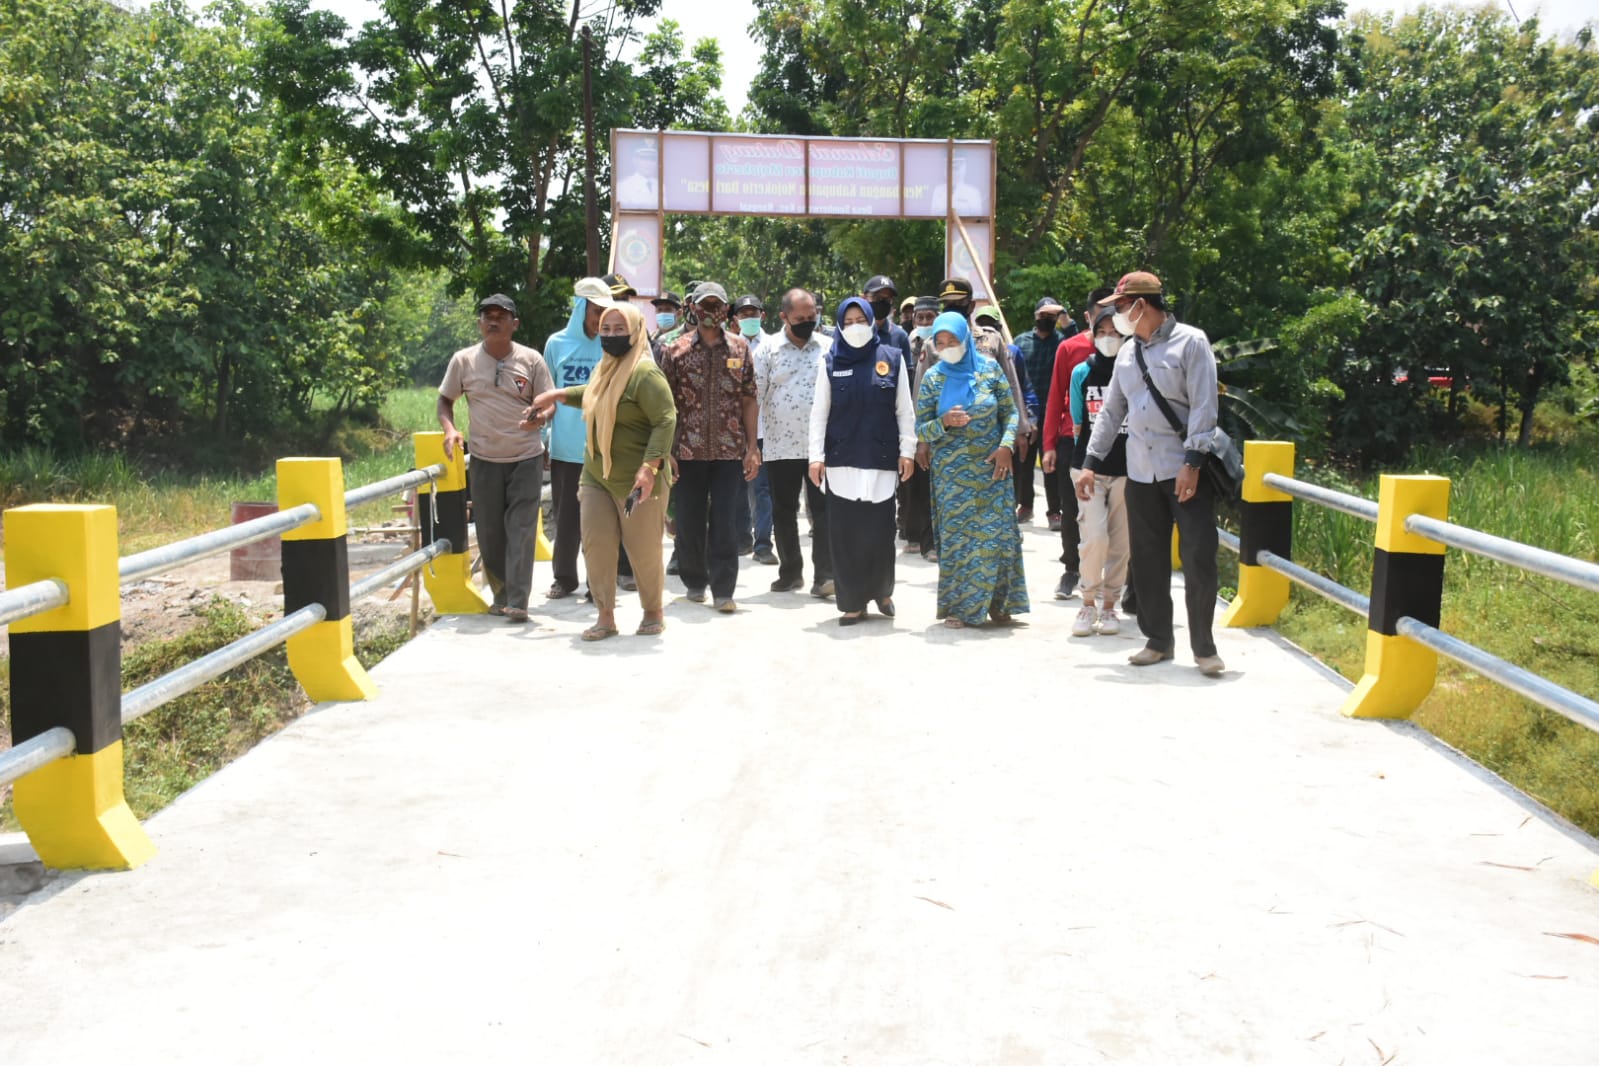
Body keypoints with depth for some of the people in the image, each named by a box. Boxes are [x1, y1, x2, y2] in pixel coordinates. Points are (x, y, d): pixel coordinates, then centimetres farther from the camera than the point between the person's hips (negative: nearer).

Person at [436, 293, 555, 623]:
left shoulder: (531, 360, -2)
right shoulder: (463, 360, 0)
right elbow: (445, 400, 10)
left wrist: (539, 418, -21)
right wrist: (450, 429, -9)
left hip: (526, 458, -2)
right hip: (484, 459, 2)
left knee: (521, 530, -7)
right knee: (489, 532, 7)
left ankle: (517, 602, -7)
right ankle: (501, 595, 23)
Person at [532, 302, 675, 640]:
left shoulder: (645, 373, -15)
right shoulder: (605, 368, 12)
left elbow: (666, 421, -20)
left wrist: (649, 467, -27)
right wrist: (559, 394, 35)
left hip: (636, 481, -8)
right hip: (596, 476, 8)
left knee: (643, 550, 2)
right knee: (596, 545, 2)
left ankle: (653, 613, 22)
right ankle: (605, 617, 11)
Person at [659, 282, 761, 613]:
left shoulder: (739, 348, 6)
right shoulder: (677, 350, 2)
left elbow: (749, 400, 6)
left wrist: (752, 447, 0)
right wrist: (665, 451, -4)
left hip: (729, 450, 0)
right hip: (688, 451, 0)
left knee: (725, 522, -3)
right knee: (690, 521, 8)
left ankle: (723, 590, 2)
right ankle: (695, 582, 26)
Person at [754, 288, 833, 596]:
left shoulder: (827, 348, 4)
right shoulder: (768, 349, 1)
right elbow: (754, 396, 0)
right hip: (780, 445, 1)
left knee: (823, 511, -2)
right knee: (784, 513, 9)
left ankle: (824, 575, 0)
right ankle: (790, 573, 20)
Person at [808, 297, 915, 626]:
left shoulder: (892, 358, 5)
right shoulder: (830, 362, 6)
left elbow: (904, 410, 6)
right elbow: (819, 412, 5)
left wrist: (907, 450, 0)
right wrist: (816, 456, -2)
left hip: (881, 458, -1)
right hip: (841, 459, 1)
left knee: (879, 530, 0)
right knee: (845, 532, 0)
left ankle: (882, 589, 24)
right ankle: (852, 602, 9)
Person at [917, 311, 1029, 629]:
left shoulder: (989, 369, 0)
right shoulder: (932, 378, 0)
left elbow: (1011, 412, 6)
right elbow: (920, 429, 1)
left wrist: (1006, 446, -9)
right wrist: (943, 423, -19)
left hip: (992, 466, 0)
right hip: (952, 472, 0)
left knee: (997, 531, 0)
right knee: (956, 534, 1)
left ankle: (998, 602, 13)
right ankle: (958, 606, 10)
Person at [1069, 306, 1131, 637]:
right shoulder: (1082, 373, 2)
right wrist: (1085, 460, 10)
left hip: (1127, 470, 0)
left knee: (1120, 543, 4)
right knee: (1095, 538, -12)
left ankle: (1108, 605, 18)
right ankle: (1089, 603, 6)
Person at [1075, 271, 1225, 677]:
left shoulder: (1190, 342, -6)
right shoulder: (1127, 353, 13)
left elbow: (1203, 407, -12)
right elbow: (1111, 412, 19)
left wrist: (1192, 463, -18)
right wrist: (1091, 463, 15)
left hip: (1186, 472, -6)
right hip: (1140, 474, 6)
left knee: (1199, 559, -5)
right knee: (1148, 561, 9)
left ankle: (1203, 647, 6)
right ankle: (1158, 640, 21)